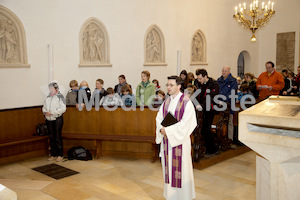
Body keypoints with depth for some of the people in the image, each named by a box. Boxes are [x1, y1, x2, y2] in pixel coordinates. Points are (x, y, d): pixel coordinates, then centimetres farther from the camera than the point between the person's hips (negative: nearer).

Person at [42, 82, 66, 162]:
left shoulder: (60, 97, -7)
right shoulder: (48, 97, 12)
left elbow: (63, 108, -15)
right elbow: (44, 107, 18)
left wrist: (52, 112, -19)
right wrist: (45, 111, -5)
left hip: (57, 119, -6)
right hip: (49, 119, 6)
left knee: (58, 137, -2)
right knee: (52, 137, 12)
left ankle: (60, 155, 8)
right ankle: (53, 154, 22)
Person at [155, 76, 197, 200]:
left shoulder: (186, 103, -10)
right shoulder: (166, 102, 9)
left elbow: (185, 124, -16)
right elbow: (159, 118, 10)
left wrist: (168, 130, -17)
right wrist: (161, 129, -10)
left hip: (180, 140, -6)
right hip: (166, 139, 6)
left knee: (180, 169, 1)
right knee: (168, 166, 12)